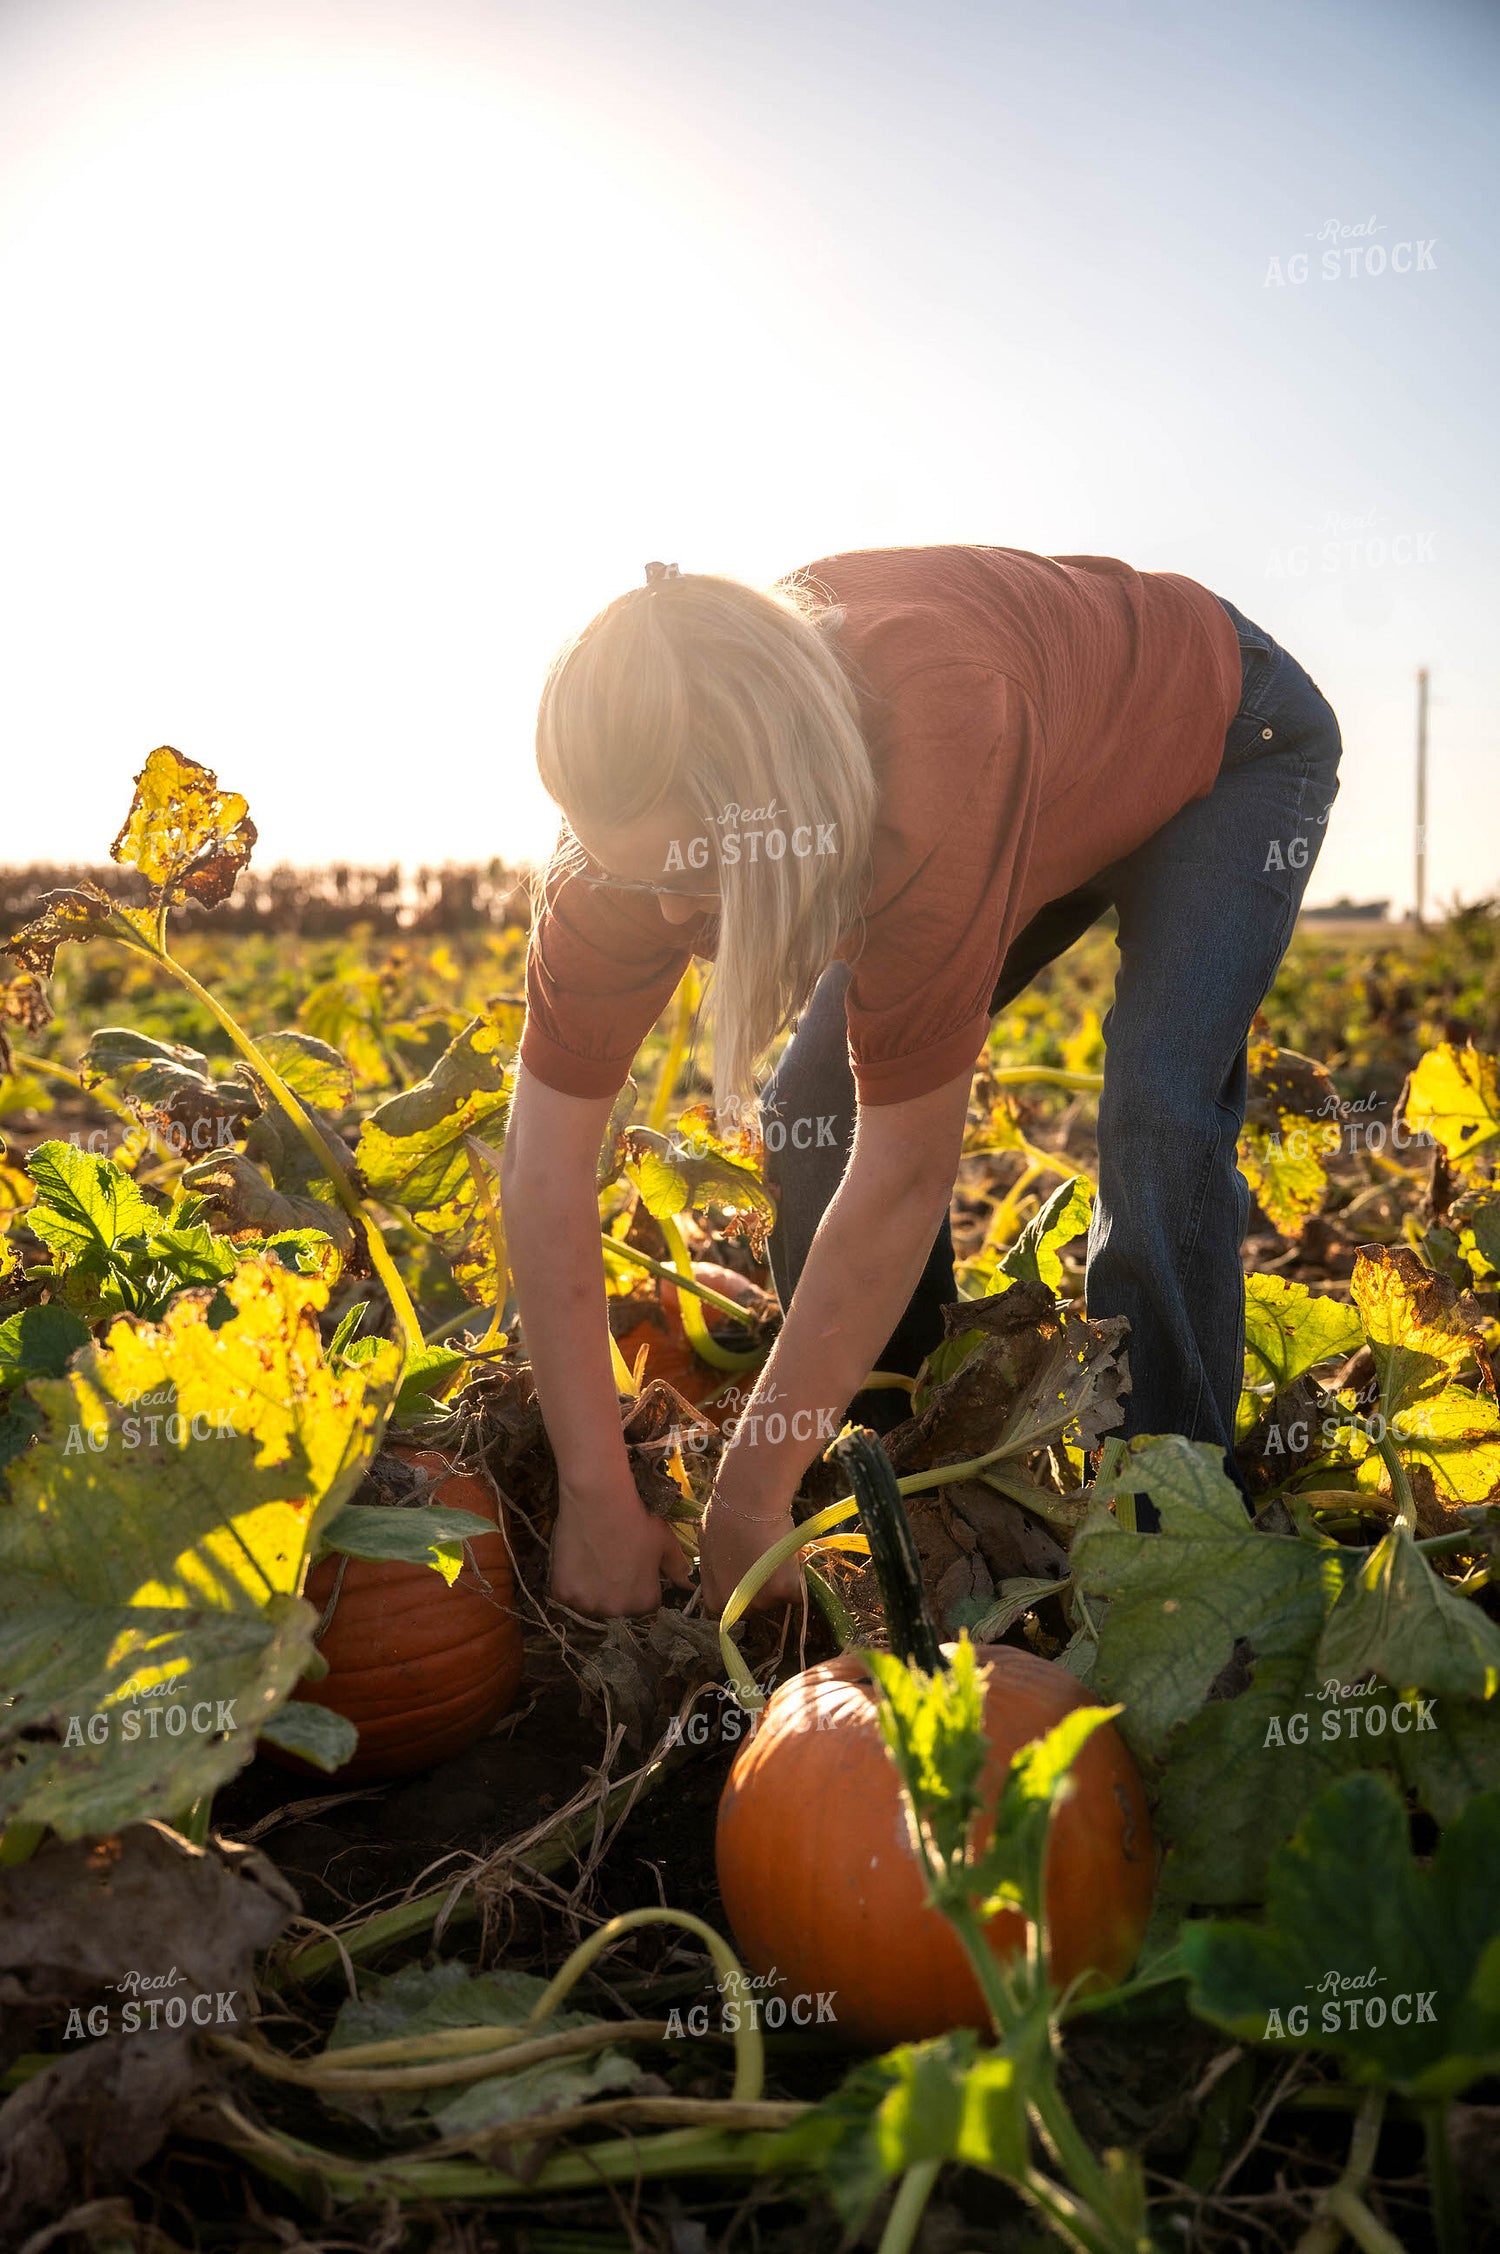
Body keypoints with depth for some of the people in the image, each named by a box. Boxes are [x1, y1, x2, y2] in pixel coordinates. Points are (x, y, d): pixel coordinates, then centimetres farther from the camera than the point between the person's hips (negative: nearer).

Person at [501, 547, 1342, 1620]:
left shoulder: (936, 766, -48)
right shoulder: (643, 807, -29)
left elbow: (905, 1180, -42)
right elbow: (546, 1152, -26)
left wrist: (748, 1497, -34)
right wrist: (595, 1492, -29)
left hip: (1229, 737, -5)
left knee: (1158, 1118, -26)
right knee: (818, 1107, -8)